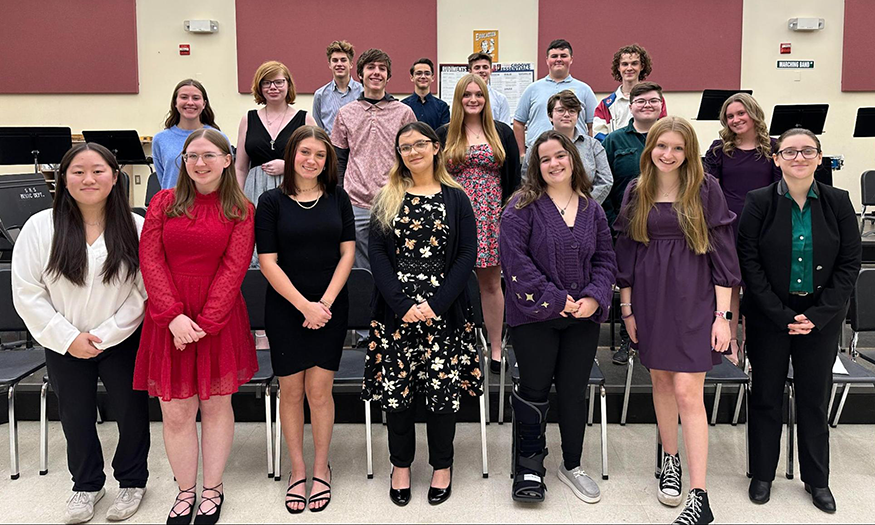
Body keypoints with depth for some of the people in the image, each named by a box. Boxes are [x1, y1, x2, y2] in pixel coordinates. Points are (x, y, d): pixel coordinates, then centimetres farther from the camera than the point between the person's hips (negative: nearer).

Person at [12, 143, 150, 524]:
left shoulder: (135, 227, -11)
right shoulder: (40, 227, -8)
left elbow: (143, 291, -11)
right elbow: (27, 293, -7)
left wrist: (104, 335, -15)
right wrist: (68, 337, -11)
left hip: (122, 342, -1)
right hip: (64, 346, 2)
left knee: (131, 412, 12)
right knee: (76, 417, 18)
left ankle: (132, 481, 36)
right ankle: (87, 485, 40)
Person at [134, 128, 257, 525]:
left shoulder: (241, 210, 2)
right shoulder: (164, 203, 7)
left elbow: (234, 269, -6)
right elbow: (150, 260, -1)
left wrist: (204, 323, -14)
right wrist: (174, 316, -13)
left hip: (220, 319, -1)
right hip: (168, 319, 1)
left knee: (216, 405, 10)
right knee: (175, 413, 4)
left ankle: (213, 490, 26)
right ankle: (185, 492, 23)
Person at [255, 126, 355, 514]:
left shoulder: (338, 199, 5)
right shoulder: (272, 201, -1)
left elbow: (347, 253, 2)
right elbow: (268, 261, -6)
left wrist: (326, 302, -8)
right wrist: (304, 305, -12)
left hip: (330, 309, 1)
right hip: (285, 309, -1)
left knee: (319, 389, 2)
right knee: (291, 390, 5)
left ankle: (320, 468, 20)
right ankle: (297, 470, 21)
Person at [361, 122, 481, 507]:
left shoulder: (455, 198, 5)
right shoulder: (387, 199, 8)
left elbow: (467, 255, -2)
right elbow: (377, 254, 0)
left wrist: (436, 304, -13)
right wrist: (402, 305, -12)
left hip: (444, 312, -1)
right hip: (395, 312, 1)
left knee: (443, 388, 4)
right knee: (395, 388, 5)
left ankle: (442, 466, 24)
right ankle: (401, 464, 25)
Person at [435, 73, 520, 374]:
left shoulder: (502, 133, 8)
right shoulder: (444, 135, 6)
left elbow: (514, 179, 8)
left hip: (492, 216, 1)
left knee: (491, 284, 6)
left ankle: (496, 349, 15)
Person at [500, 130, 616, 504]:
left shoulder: (592, 210, 9)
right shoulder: (522, 207, -7)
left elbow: (605, 260, 11)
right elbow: (516, 259, -15)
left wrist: (594, 298, -7)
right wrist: (555, 300, -17)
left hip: (583, 318, 4)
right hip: (534, 317, -4)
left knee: (574, 391, 12)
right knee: (535, 389, 5)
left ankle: (572, 465, 30)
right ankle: (529, 466, 22)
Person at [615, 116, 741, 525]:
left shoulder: (706, 189, -3)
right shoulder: (636, 192, 5)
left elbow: (721, 250, -4)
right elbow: (626, 250, 9)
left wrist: (722, 314, -8)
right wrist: (626, 307, 7)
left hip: (694, 298, -3)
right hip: (650, 298, 4)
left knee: (687, 391, -8)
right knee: (661, 380, 14)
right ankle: (670, 461, 34)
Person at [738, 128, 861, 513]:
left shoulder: (838, 202, -1)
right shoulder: (759, 202, -6)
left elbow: (849, 263, -1)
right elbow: (749, 263, -7)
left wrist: (818, 315, -10)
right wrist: (782, 315, -13)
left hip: (821, 317, 1)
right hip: (768, 315, -1)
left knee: (815, 397, 10)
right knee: (766, 395, 8)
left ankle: (817, 480, 26)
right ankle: (762, 474, 23)